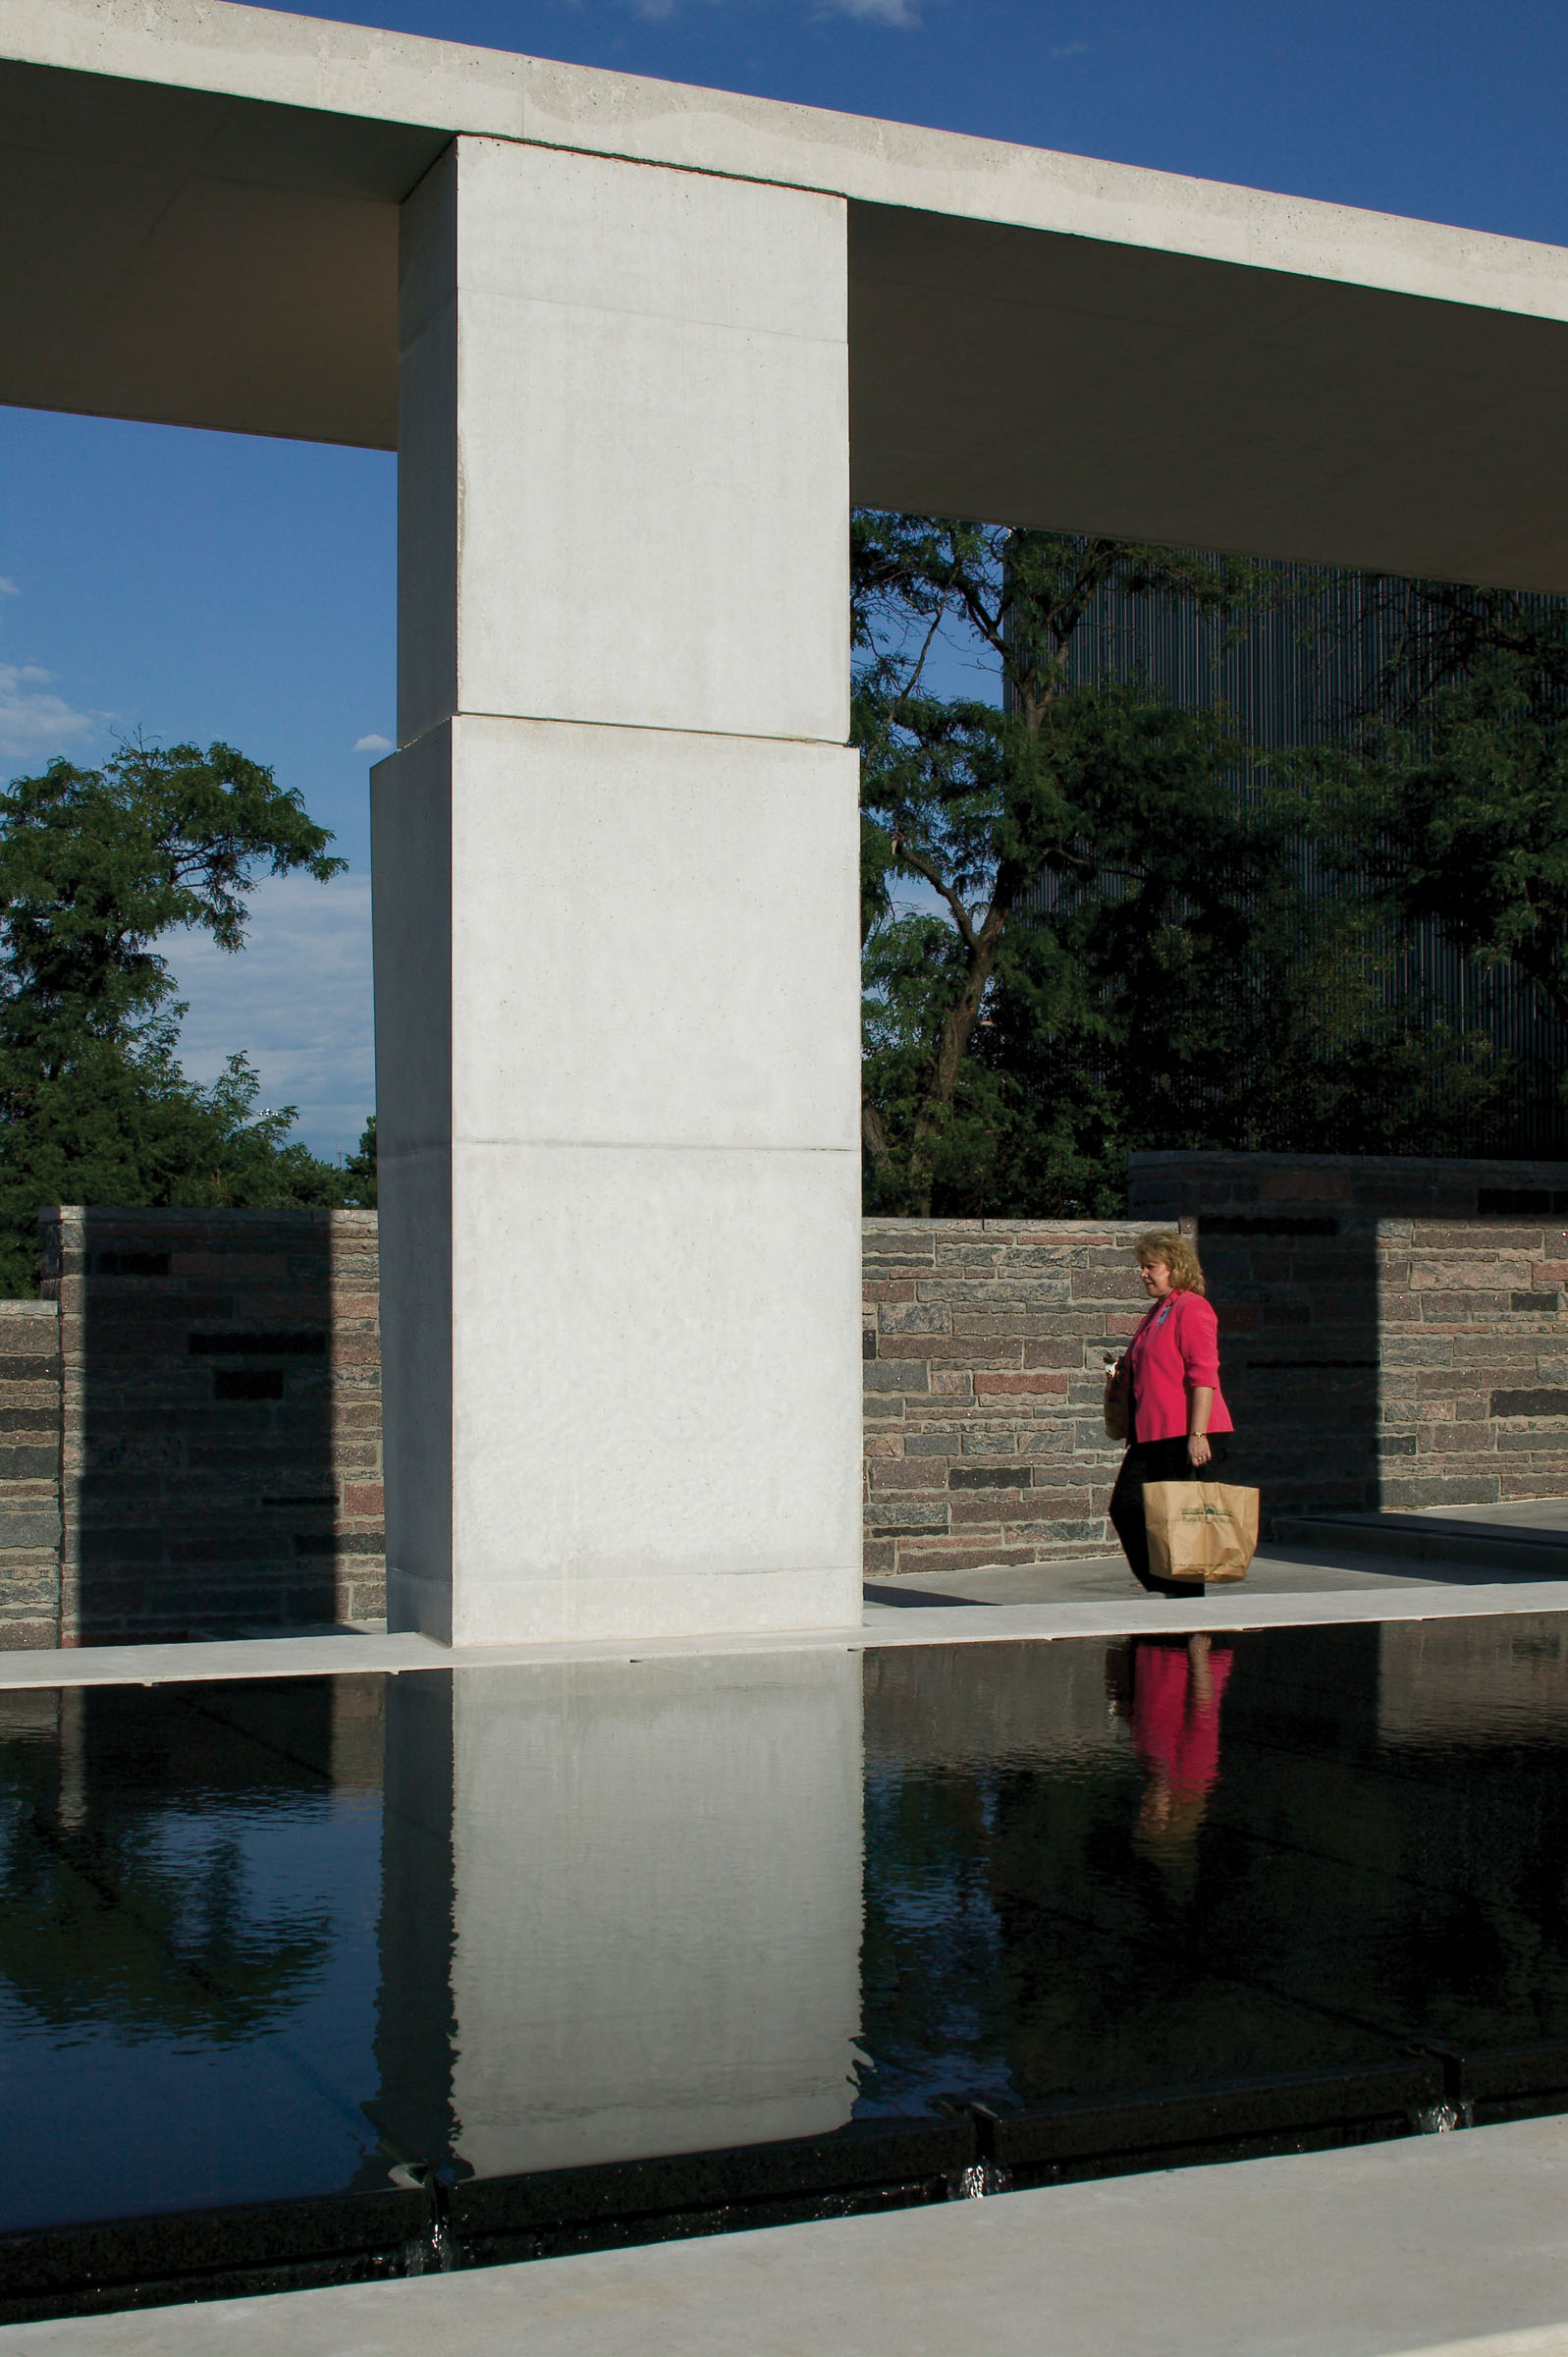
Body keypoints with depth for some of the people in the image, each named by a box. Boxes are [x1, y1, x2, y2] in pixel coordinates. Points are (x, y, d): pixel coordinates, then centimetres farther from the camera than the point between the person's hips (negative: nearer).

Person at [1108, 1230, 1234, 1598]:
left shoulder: (1190, 1308, -10)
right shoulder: (1156, 1312, 19)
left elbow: (1204, 1376, -18)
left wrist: (1197, 1434, -22)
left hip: (1186, 1436, -10)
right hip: (1152, 1436, 10)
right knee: (1125, 1508, 5)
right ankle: (1163, 1589, 15)